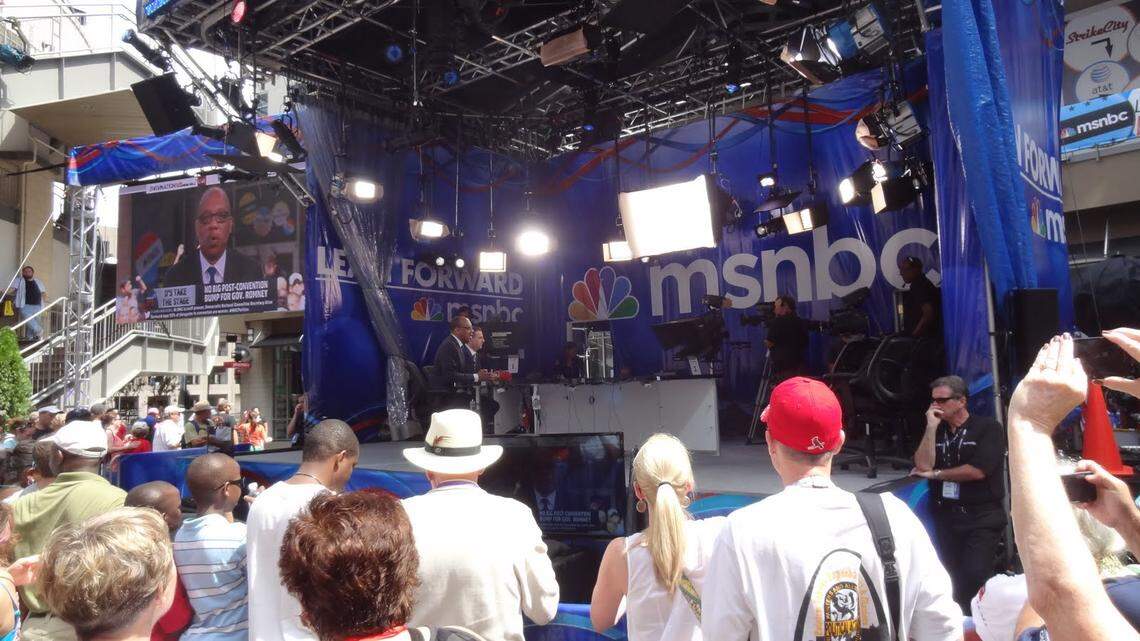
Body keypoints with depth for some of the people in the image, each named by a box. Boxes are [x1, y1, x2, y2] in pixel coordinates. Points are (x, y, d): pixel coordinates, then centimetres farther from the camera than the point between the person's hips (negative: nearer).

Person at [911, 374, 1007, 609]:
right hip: (945, 516, 5)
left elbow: (978, 470, -14)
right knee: (950, 579, 7)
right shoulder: (936, 431, 13)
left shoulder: (988, 428, -2)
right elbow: (923, 465, -3)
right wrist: (931, 427, -6)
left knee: (975, 576, -15)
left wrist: (935, 474, -4)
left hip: (982, 517, -5)